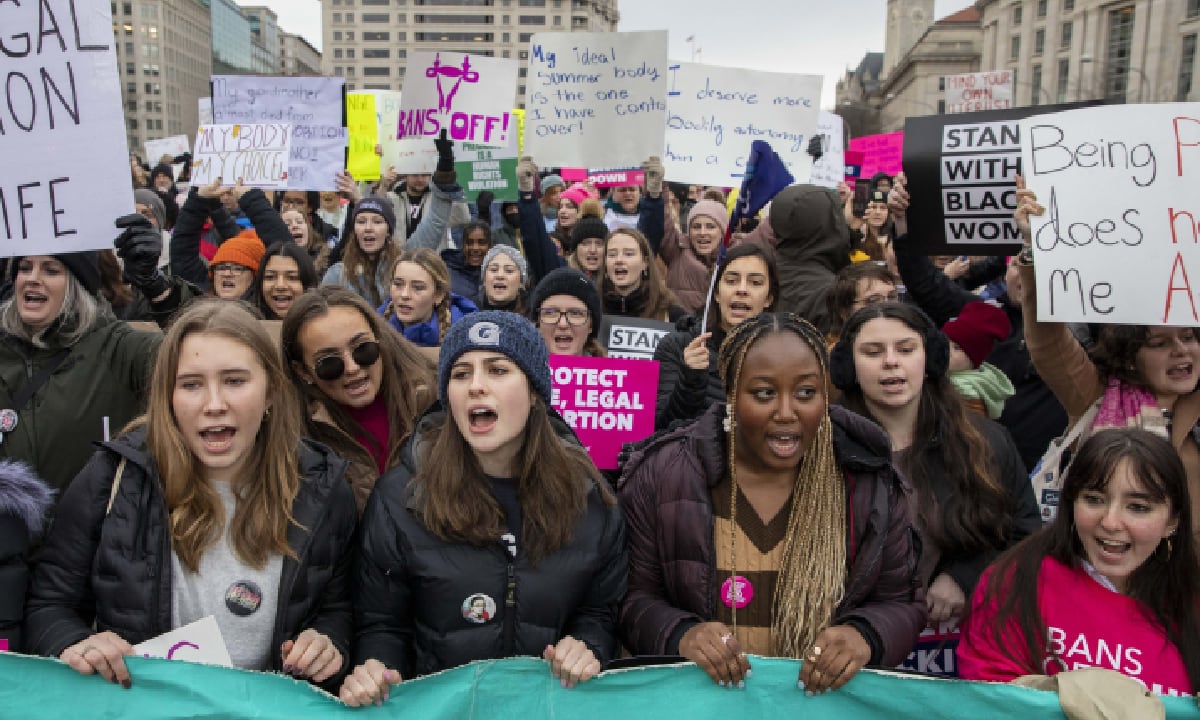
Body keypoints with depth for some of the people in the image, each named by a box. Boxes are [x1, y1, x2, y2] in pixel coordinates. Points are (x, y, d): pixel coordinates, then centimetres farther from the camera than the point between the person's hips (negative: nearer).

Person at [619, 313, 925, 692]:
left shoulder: (870, 483, -3)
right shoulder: (662, 476, -8)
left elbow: (901, 604, 4)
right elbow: (637, 597, -2)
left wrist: (864, 636, -16)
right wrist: (681, 634, -21)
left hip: (828, 696, 3)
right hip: (701, 693, -2)